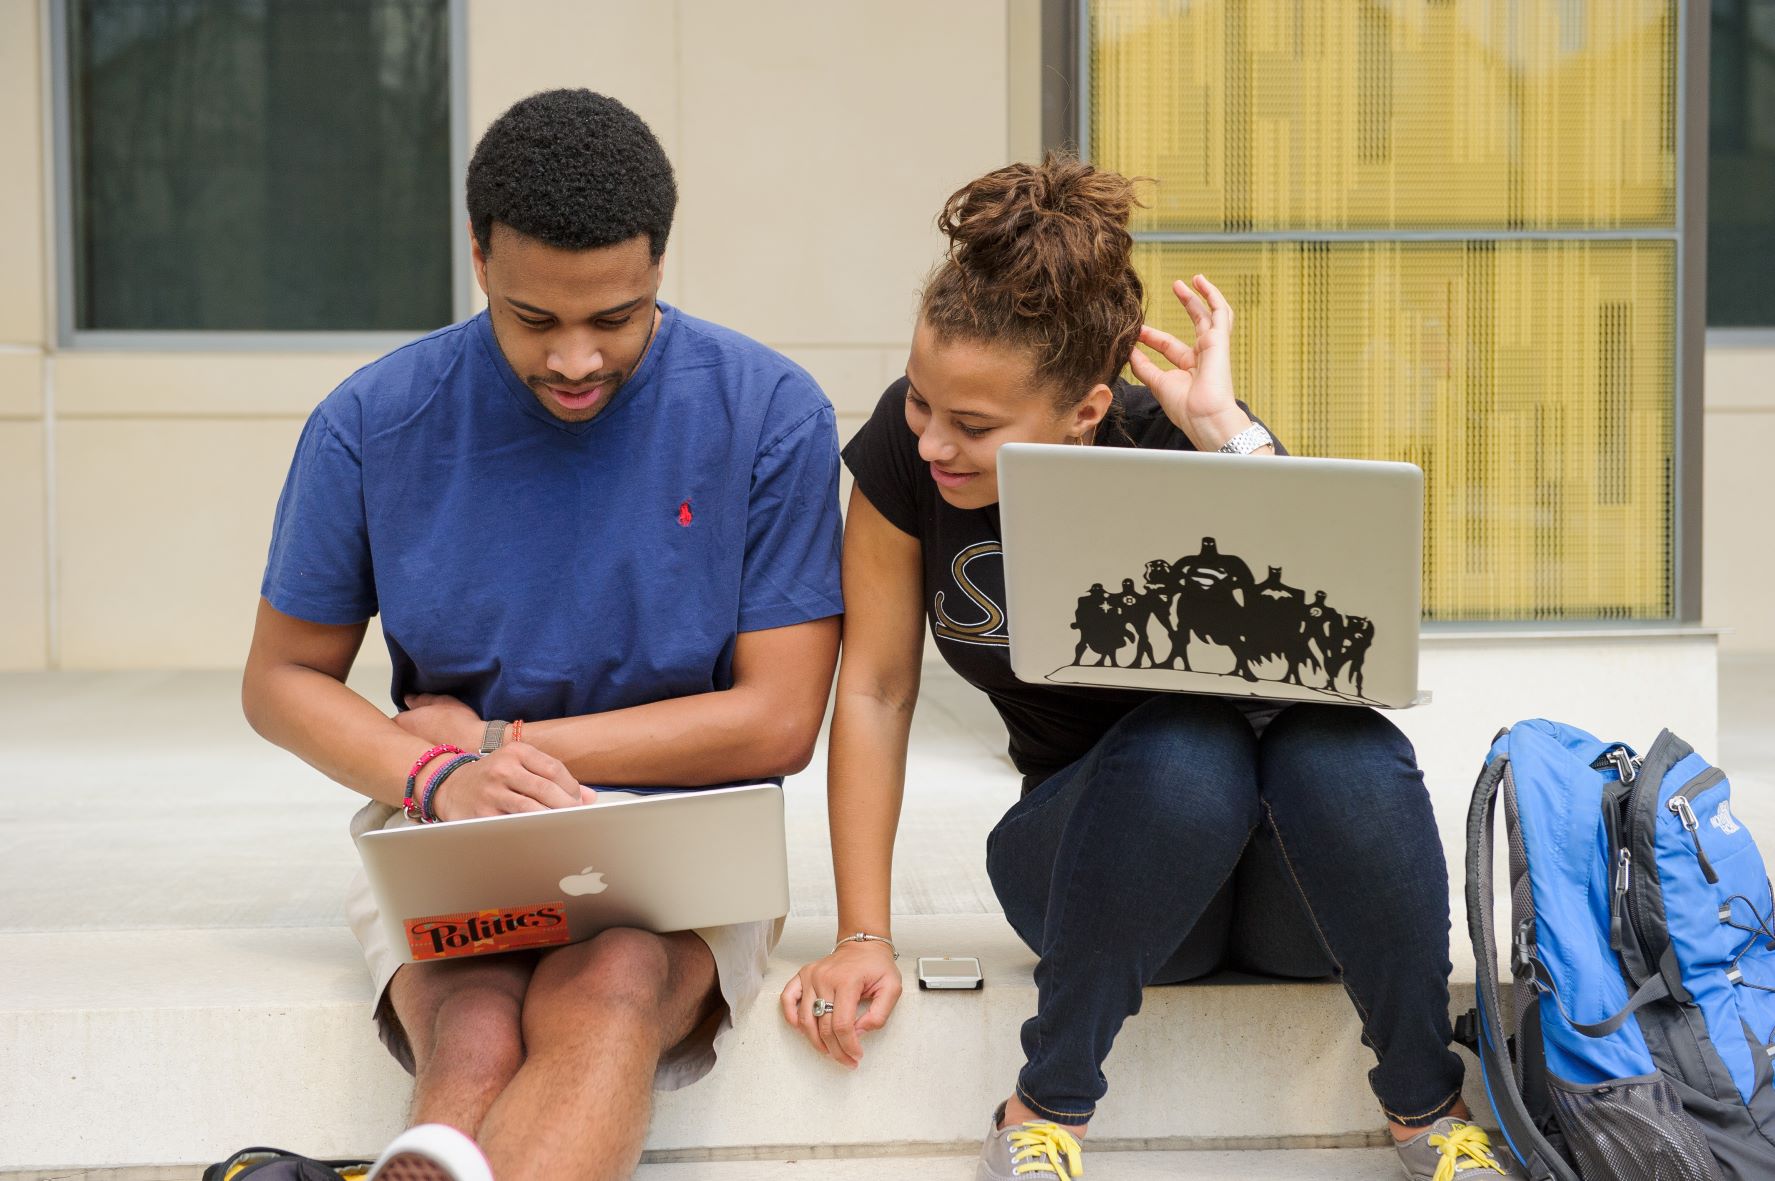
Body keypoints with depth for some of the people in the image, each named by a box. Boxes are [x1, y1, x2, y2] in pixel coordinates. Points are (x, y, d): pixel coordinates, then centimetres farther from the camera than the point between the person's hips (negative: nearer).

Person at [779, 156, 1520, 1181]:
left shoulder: (1176, 451, -18)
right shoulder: (905, 451, -12)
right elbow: (875, 690, -6)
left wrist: (1225, 426, -31)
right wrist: (864, 935, -8)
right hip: (1093, 867, 0)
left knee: (1342, 750, -36)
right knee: (1186, 750, -35)